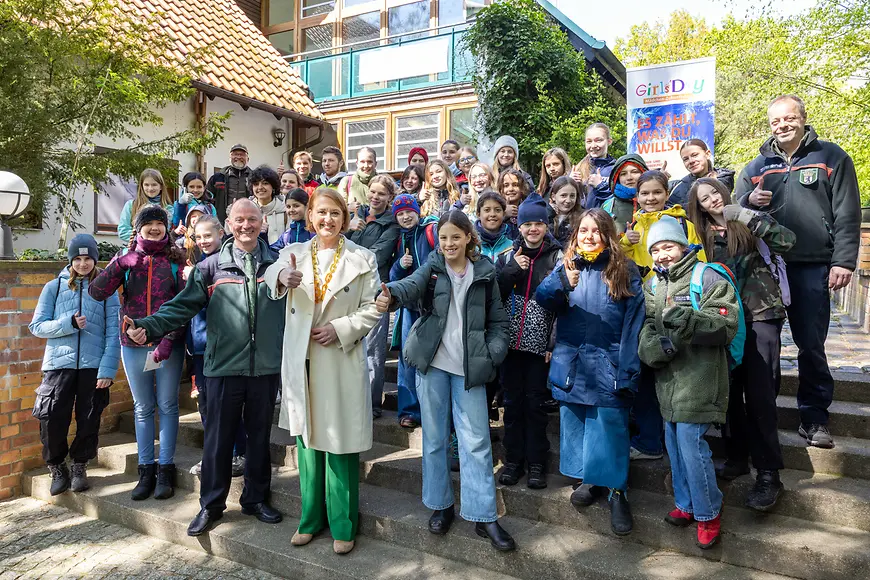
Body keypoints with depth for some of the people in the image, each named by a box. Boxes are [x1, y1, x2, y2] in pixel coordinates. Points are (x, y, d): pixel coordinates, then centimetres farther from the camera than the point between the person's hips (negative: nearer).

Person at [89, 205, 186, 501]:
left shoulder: (176, 258, -1)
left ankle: (165, 471, 13)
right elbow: (97, 292, -5)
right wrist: (121, 263, -18)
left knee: (167, 405, 5)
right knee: (143, 408, 10)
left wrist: (169, 340, -16)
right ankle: (146, 470, 19)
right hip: (134, 345, 2)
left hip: (169, 343, -2)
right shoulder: (126, 257, 5)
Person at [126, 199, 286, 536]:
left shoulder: (277, 264, 6)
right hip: (224, 367, -1)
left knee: (259, 436, 13)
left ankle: (255, 499, 30)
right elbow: (183, 306, -2)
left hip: (266, 368, 1)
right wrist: (148, 327, -14)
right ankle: (211, 505, 25)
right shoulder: (212, 266, 4)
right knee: (218, 438, 8)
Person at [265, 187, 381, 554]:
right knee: (307, 439, 13)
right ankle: (311, 518, 30)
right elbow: (272, 277, -14)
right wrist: (282, 277, -37)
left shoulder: (362, 259, 1)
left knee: (339, 444, 3)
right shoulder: (295, 253, 6)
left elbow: (372, 309, -1)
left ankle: (343, 524, 19)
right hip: (301, 359, 3)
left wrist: (341, 328, -17)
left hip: (341, 361, -2)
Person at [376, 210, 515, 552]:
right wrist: (390, 295, -43)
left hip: (469, 368, 0)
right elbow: (411, 285, -20)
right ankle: (441, 505, 28)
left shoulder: (485, 273, 4)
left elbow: (498, 320, 8)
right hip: (433, 363, 1)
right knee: (434, 437, 10)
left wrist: (492, 355, -8)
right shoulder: (432, 268, 2)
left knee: (476, 440, 1)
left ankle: (484, 517, 12)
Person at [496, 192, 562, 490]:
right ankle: (513, 459, 20)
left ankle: (536, 463, 17)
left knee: (535, 402, 4)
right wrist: (513, 269, -12)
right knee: (513, 400, 8)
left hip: (539, 342, -2)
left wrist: (553, 344, -9)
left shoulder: (557, 256, 0)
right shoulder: (508, 255, 8)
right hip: (512, 340, 3)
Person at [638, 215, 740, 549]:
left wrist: (685, 319, -29)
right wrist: (655, 346, -14)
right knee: (673, 442, 14)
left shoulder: (706, 276, -7)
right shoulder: (652, 286, 13)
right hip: (668, 378, 7)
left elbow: (727, 324, -15)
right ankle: (686, 504, 32)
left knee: (690, 441, -8)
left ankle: (708, 513, 13)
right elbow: (646, 328, 8)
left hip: (698, 378, -7)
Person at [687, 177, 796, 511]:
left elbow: (787, 242, -14)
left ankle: (768, 473, -3)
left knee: (759, 392, -9)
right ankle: (737, 457, 21)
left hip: (760, 314, -4)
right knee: (729, 390, 6)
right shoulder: (704, 235, 13)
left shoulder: (746, 223, 2)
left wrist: (750, 217, -21)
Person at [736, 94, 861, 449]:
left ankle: (814, 418, 14)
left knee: (811, 344, 1)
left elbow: (847, 215, -1)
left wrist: (843, 262, -10)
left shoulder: (831, 158, 5)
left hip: (813, 268, -3)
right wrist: (749, 201, -10)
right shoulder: (757, 167, 14)